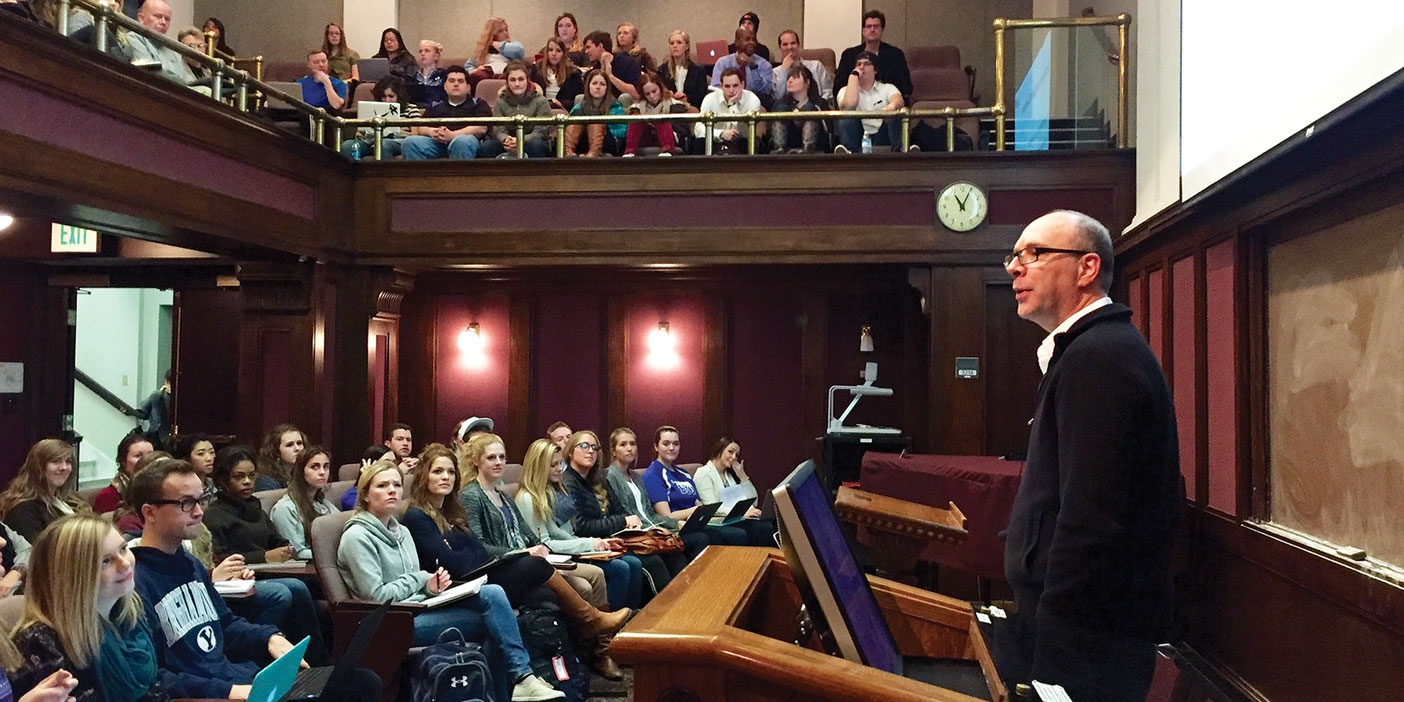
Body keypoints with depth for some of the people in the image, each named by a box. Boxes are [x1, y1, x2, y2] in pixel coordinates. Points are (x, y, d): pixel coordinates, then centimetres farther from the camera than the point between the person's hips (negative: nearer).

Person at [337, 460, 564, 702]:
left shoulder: (401, 532, 17)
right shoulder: (357, 537, -8)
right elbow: (377, 596, -15)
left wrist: (431, 586, -4)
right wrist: (421, 579, -5)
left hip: (420, 607, 7)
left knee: (493, 593, -17)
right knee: (491, 618, -18)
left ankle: (522, 677, -18)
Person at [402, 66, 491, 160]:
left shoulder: (478, 104, 20)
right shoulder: (436, 107, 31)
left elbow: (481, 128, 1)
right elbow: (420, 128, 21)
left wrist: (453, 135, -14)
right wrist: (430, 132, -6)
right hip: (437, 143, 3)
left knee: (462, 141, -40)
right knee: (411, 141, -26)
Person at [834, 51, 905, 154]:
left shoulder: (887, 88, 14)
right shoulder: (845, 90, 13)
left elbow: (899, 100, -13)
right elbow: (849, 105, -14)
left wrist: (891, 106, -39)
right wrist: (854, 76, -4)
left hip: (882, 138, 0)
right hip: (858, 139, 0)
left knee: (895, 114, -23)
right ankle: (849, 152, -40)